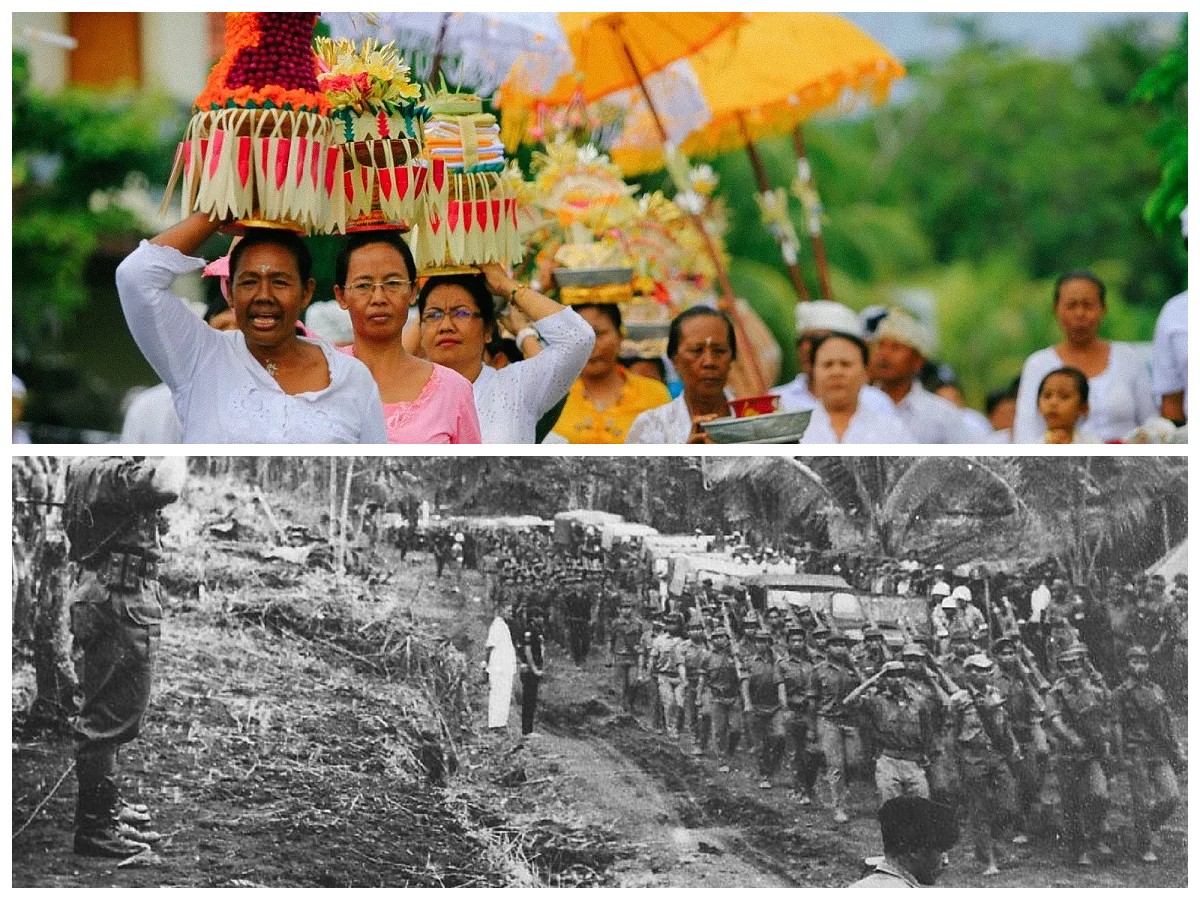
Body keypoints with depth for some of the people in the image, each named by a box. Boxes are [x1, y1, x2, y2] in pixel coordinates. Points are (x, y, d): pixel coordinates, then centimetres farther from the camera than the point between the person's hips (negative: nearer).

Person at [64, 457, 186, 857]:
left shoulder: (86, 466, 11)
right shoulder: (113, 471, -20)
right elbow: (164, 487, -35)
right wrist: (178, 455, -17)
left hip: (98, 596, 11)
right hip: (121, 603, -11)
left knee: (107, 713, 21)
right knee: (111, 715, -5)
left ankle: (105, 804, 33)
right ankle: (95, 825, -2)